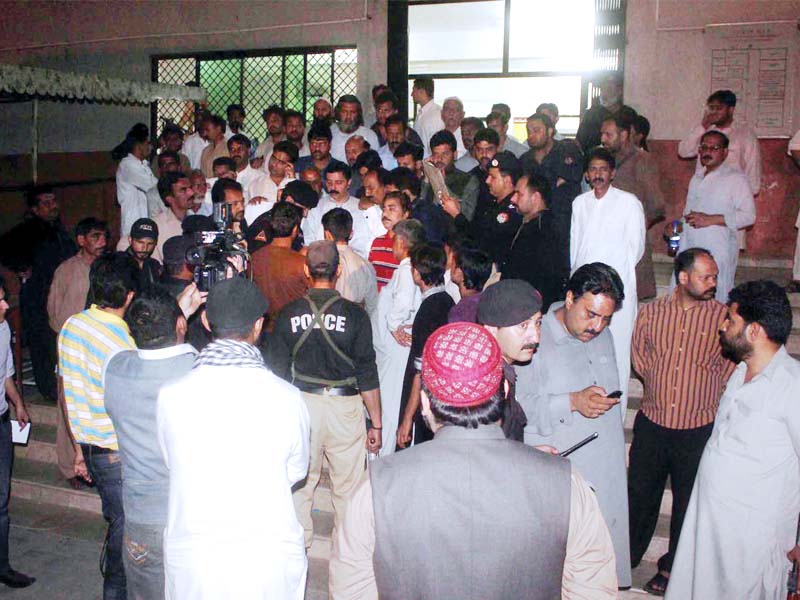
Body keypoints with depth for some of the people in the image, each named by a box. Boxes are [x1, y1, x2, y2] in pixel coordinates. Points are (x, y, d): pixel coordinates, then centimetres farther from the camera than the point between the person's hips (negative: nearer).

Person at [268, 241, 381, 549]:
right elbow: (367, 374, -5)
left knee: (300, 482, 16)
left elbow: (279, 370, 5)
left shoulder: (288, 314, -1)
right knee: (348, 488, 9)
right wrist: (376, 423, 2)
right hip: (344, 406, -2)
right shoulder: (355, 314, -7)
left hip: (302, 404, 2)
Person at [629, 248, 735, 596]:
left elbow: (733, 365, 1)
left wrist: (700, 390, -1)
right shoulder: (651, 312, -2)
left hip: (699, 429, -1)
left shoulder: (722, 317, -8)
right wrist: (661, 383, 3)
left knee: (687, 501, 13)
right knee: (640, 493, 15)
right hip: (652, 423, 2)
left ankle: (671, 567, 33)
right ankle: (629, 554, 36)